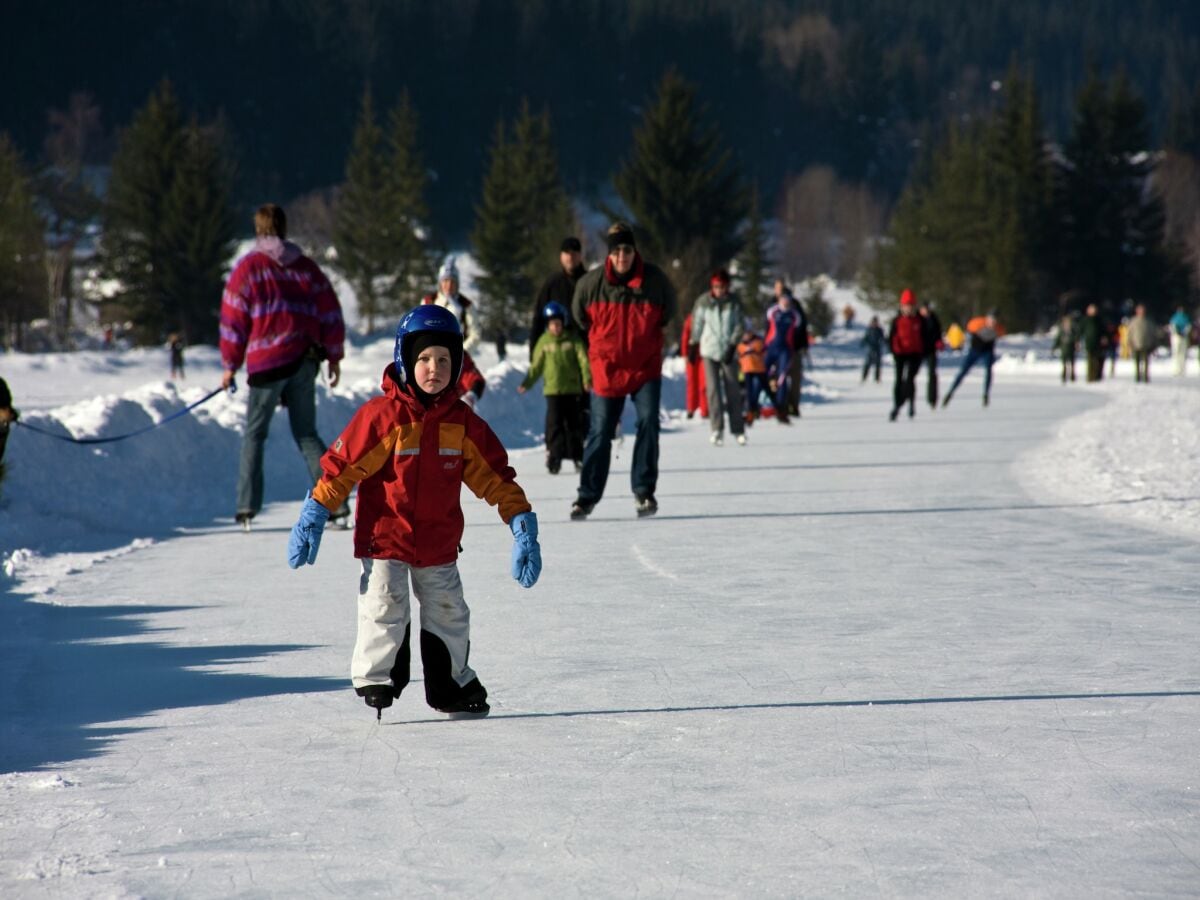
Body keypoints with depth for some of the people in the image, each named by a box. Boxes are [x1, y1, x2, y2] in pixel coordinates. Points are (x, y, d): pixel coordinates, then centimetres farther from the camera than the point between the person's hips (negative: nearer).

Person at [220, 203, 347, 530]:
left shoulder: (248, 267, -2)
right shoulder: (307, 267, 7)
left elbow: (233, 319, -1)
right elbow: (330, 315, 8)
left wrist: (230, 365, 7)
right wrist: (334, 357, 17)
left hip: (267, 362, -3)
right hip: (305, 361, 3)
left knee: (254, 433, 7)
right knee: (307, 434, 11)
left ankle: (247, 506, -3)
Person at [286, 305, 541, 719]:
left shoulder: (463, 422, -1)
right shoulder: (381, 416, -13)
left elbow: (494, 475, 5)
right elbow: (341, 466, -10)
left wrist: (521, 522, 0)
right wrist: (313, 516, -12)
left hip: (439, 542, 4)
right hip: (384, 535, -4)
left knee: (448, 614, 14)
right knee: (385, 608, -11)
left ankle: (452, 684, 29)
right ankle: (375, 677, 7)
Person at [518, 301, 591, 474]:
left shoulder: (573, 339, 0)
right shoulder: (544, 341, 4)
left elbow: (583, 360, -6)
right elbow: (536, 366, 10)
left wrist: (587, 378, -20)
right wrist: (527, 384, 5)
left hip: (573, 389, 0)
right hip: (552, 390, 0)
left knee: (574, 424, 8)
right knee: (554, 424, -8)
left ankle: (577, 456, 19)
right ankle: (553, 457, -8)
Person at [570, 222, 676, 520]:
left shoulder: (655, 280, -12)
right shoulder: (591, 283, -12)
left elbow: (667, 310, 10)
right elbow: (580, 315, 9)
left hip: (646, 366, 0)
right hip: (607, 368, 0)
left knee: (648, 423, -14)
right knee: (600, 432, 1)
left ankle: (644, 492, -5)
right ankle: (588, 496, 10)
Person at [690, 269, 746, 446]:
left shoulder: (734, 302, -4)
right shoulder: (703, 302, -4)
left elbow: (739, 325, -2)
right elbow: (697, 324, 7)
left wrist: (733, 345, -11)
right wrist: (694, 344, 9)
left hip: (728, 351, 0)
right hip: (709, 350, 0)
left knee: (733, 390, 2)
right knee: (713, 388, -8)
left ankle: (738, 429, 10)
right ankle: (716, 429, -8)